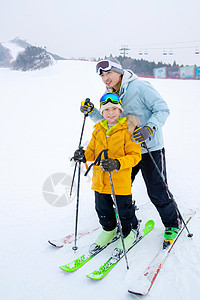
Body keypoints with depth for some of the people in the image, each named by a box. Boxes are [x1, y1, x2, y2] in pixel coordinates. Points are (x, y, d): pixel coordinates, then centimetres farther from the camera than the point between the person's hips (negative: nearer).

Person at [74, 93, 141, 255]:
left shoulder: (128, 129, -12)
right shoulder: (98, 129, 6)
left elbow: (135, 155, -14)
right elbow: (93, 151, 14)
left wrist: (117, 163, -29)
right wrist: (84, 155, -8)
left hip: (121, 179, -5)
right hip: (100, 179, 6)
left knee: (124, 209, 10)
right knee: (102, 208, 20)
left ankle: (131, 231, 38)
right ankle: (109, 230, 46)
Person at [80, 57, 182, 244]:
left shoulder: (139, 87, -13)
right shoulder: (109, 95, 9)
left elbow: (163, 109, -15)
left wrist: (150, 128, -31)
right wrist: (92, 112, -1)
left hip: (151, 149, -6)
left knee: (157, 192, 0)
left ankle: (173, 223, 27)